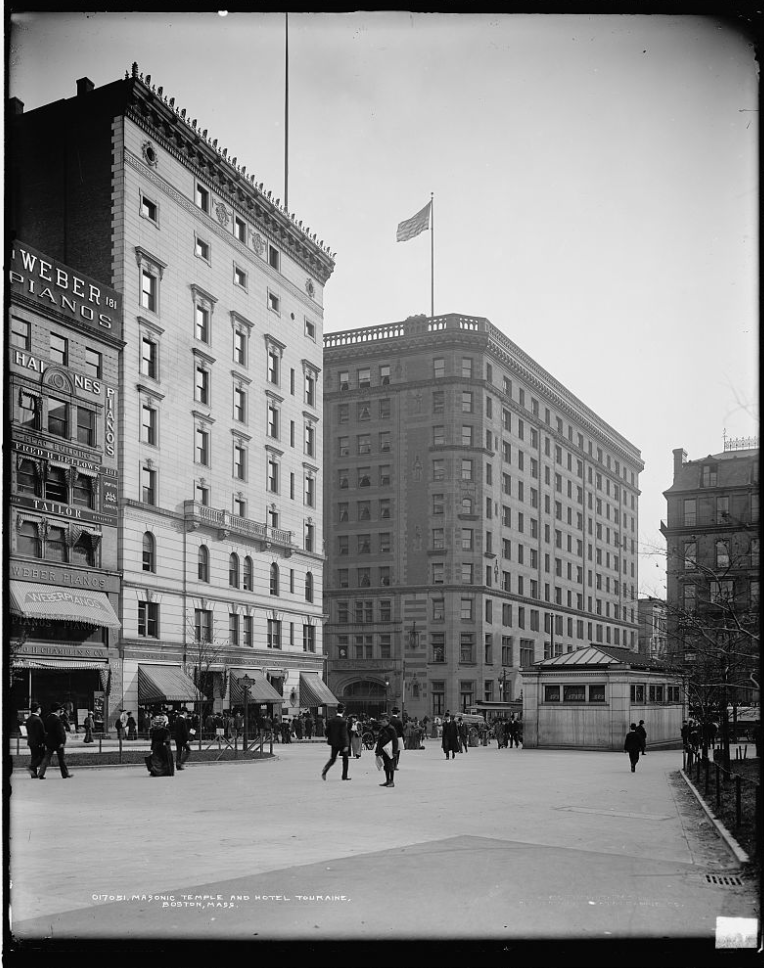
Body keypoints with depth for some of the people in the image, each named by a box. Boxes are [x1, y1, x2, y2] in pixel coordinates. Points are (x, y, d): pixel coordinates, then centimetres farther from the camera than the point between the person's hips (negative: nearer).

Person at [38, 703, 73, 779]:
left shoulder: (47, 718, 5)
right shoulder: (57, 719, -18)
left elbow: (46, 730, 14)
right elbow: (60, 732, -21)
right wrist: (62, 742, -19)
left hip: (49, 742, 6)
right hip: (57, 742, -6)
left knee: (46, 758, 5)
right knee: (61, 759, 6)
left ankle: (41, 774, -5)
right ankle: (65, 774, 16)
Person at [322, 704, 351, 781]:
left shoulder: (331, 720, 0)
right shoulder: (343, 721, -16)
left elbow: (327, 731, 4)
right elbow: (344, 734, -20)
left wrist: (329, 739, 21)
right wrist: (346, 745, -19)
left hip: (334, 743, 5)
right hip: (342, 743, -5)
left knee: (333, 759, 10)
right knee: (345, 759, 12)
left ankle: (325, 770, -16)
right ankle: (344, 776, 14)